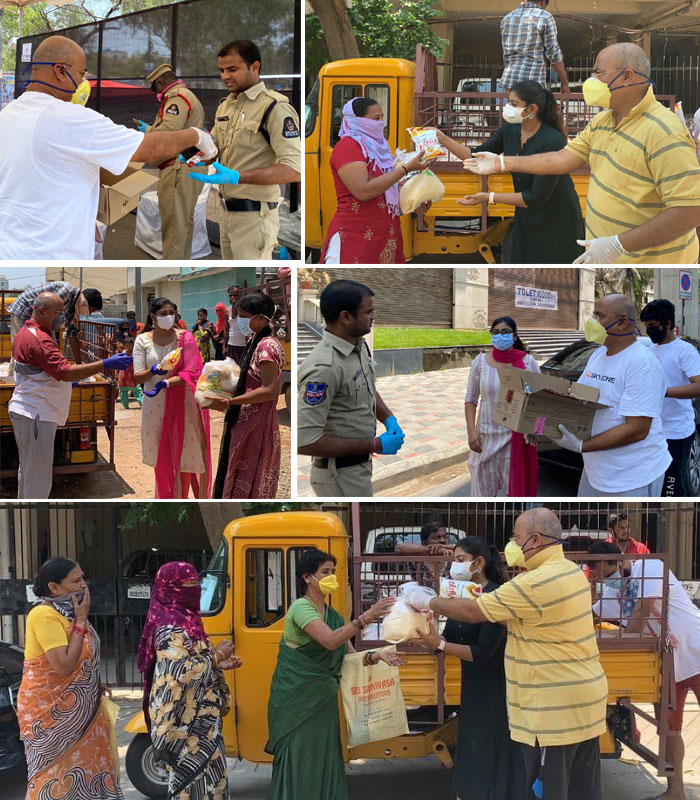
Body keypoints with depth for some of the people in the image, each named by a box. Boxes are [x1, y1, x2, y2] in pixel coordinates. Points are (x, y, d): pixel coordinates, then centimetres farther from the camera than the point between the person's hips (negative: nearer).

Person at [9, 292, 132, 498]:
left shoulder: (26, 333, 15)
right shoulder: (38, 340, -21)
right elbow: (64, 371, -30)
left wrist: (64, 381, 22)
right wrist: (106, 364, -33)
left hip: (27, 413, 11)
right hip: (35, 417, -11)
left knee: (27, 470, 22)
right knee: (39, 478, -7)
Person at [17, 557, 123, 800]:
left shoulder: (67, 612, 8)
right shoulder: (44, 615, -20)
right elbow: (63, 666, -27)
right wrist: (81, 622, -22)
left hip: (76, 709, 9)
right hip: (50, 712, -9)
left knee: (80, 771, 12)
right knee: (55, 779, -2)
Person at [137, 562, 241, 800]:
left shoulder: (184, 619, 11)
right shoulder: (171, 626, -18)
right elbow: (181, 672, -26)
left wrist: (218, 663, 7)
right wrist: (216, 656, -15)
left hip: (195, 718, 10)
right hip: (186, 722, -10)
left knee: (202, 776, 14)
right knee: (196, 777, -4)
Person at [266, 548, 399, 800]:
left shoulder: (333, 615, 12)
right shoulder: (301, 608, -12)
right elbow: (330, 640, -27)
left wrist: (375, 656, -9)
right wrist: (366, 618, -31)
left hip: (323, 701, 8)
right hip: (296, 702, -8)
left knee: (324, 765, 8)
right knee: (299, 766, -6)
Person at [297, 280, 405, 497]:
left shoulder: (359, 346, 1)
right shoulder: (323, 368, -29)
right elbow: (306, 442, -31)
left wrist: (389, 419, -1)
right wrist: (375, 445, -24)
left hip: (359, 467, 9)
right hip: (341, 477, -9)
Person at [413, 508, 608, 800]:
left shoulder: (536, 584, -21)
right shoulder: (571, 570, 10)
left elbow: (473, 611, -15)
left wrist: (429, 603, 1)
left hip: (555, 708, -10)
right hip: (584, 699, 10)